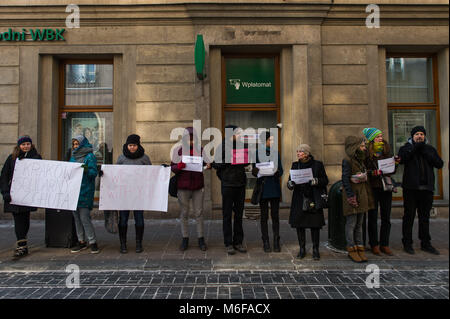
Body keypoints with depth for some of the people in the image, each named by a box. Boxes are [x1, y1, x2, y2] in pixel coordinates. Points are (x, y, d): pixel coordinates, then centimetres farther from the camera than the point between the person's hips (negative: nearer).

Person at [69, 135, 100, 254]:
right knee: (77, 217, 10)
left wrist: (87, 170, -29)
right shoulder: (73, 157, 18)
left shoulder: (90, 156, -4)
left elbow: (94, 173, -11)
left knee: (84, 217, -9)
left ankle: (92, 242, 1)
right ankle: (82, 242, 19)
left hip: (85, 191, -7)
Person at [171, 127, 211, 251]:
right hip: (183, 186, 0)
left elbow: (205, 163, 12)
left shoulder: (200, 150, 5)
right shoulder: (178, 151, 2)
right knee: (184, 213, 7)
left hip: (198, 186, 1)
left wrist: (208, 165, -12)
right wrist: (178, 166, -21)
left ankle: (201, 239, 15)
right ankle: (185, 239, 19)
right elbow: (172, 167, 2)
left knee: (199, 212, 5)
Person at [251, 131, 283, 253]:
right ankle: (265, 242, 12)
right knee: (264, 215, 4)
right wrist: (256, 171, -22)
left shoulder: (275, 153, 10)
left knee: (275, 215, 3)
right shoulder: (257, 153, 2)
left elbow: (281, 170, 8)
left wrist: (277, 172, -14)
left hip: (275, 187, 2)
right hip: (263, 187, -2)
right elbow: (254, 171, 1)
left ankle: (276, 242, 11)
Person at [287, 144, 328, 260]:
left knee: (315, 225, 1)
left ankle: (315, 249, 15)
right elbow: (290, 180, 11)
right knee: (299, 224, 4)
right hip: (299, 200, 3)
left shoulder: (317, 165, 1)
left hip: (314, 200, -2)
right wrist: (290, 184, -12)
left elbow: (325, 180, 2)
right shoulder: (295, 165, 10)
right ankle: (302, 249, 17)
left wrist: (316, 181, -17)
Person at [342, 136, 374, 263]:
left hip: (362, 194, 8)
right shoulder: (347, 161, -12)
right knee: (351, 223, -1)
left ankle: (360, 249, 18)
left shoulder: (361, 160, 14)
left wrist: (366, 196, 14)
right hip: (353, 193, -8)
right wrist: (351, 197, -19)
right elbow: (345, 180, -16)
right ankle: (351, 250, 7)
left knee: (359, 224, 11)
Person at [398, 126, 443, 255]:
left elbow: (439, 164, 1)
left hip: (427, 188, 3)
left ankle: (425, 243, 21)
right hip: (411, 188, -3)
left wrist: (425, 152, -9)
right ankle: (407, 243, 10)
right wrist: (415, 147, -15)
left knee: (425, 217, 11)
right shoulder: (406, 148, 7)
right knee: (409, 216, 1)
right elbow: (402, 158, -15)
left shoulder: (430, 149, 15)